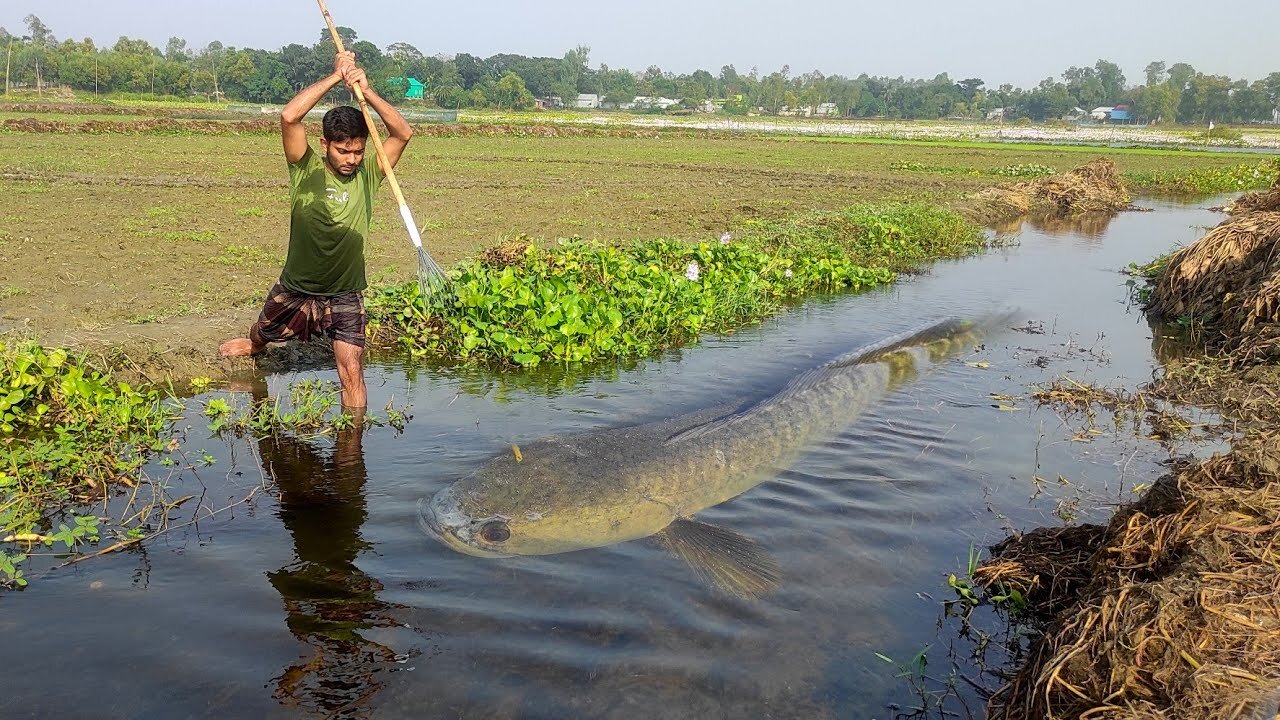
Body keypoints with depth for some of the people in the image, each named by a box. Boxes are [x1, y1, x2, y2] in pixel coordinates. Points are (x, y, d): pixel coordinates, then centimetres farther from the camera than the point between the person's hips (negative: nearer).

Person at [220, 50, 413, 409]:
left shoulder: (367, 175, -8)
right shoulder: (306, 170, -11)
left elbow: (403, 133, -20)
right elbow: (289, 117, -27)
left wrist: (366, 90, -29)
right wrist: (336, 76, -25)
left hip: (345, 297, -1)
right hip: (294, 291, 1)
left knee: (352, 372, -11)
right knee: (261, 336, 28)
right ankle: (255, 346, 64)